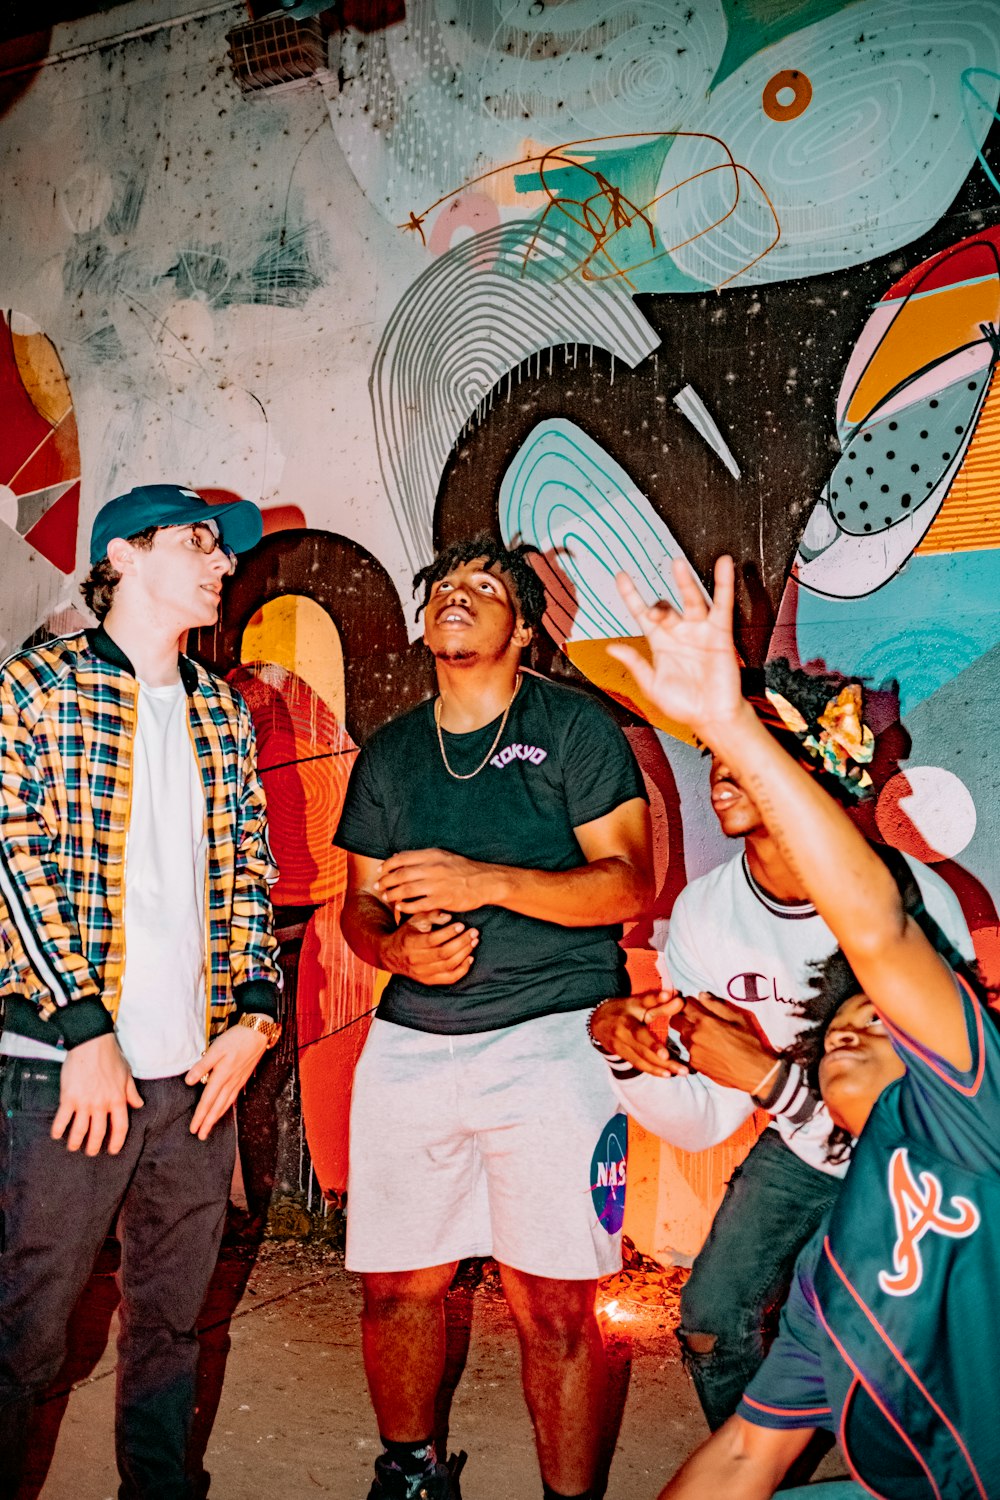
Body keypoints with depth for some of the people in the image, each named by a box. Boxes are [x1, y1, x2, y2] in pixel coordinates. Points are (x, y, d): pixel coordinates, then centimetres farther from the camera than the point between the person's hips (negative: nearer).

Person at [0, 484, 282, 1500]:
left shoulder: (224, 714, 14)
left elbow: (250, 872, 13)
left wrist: (255, 1015, 2)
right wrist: (85, 1028, -15)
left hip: (199, 1070, 5)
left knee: (172, 1319, 16)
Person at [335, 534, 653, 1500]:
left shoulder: (574, 728, 2)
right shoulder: (388, 756, 15)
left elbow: (627, 883, -5)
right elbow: (360, 906, 16)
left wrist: (488, 882, -17)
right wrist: (399, 946, -7)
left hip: (548, 1040, -4)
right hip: (409, 1046, 4)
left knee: (552, 1305, -4)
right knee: (397, 1285, 9)